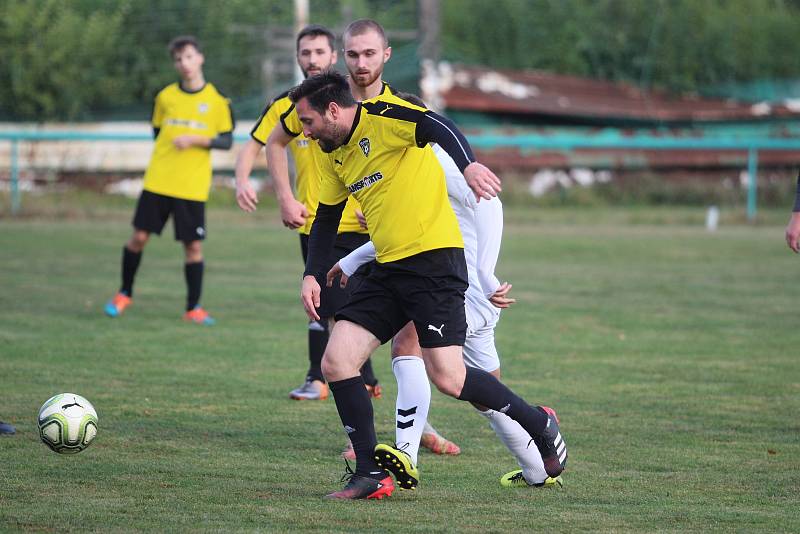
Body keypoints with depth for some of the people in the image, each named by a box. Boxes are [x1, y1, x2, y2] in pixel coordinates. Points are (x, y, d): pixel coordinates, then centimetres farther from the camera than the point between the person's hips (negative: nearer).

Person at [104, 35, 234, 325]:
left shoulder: (217, 99, 0)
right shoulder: (165, 96, 6)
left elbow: (227, 141, -1)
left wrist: (196, 140, -14)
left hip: (193, 187, -2)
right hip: (158, 181, 2)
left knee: (193, 246, -2)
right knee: (139, 236, 1)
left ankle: (193, 308, 8)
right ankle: (124, 294, 21)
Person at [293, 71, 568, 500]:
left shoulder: (381, 117, -11)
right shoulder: (332, 155, 15)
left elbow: (438, 127, -29)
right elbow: (326, 218, 26)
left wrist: (467, 163, -49)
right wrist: (311, 275, 13)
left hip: (433, 260, -9)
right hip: (388, 271, 9)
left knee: (448, 378, -14)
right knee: (335, 362, -4)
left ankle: (538, 424, 10)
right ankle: (370, 474, 2)